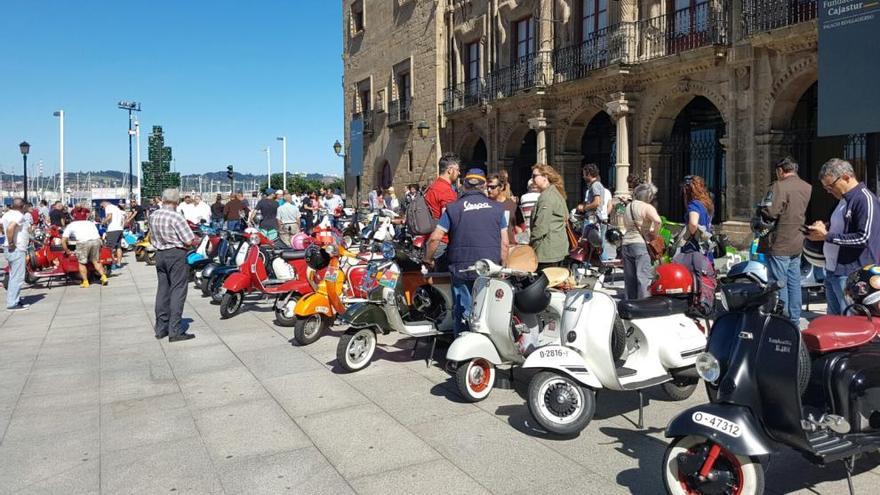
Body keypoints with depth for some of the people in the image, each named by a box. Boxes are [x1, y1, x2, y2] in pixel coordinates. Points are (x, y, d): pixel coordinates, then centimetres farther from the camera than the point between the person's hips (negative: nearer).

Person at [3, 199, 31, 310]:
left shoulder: (7, 214, 12)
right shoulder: (19, 215, -16)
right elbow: (10, 228, -31)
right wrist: (11, 243, -21)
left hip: (11, 250, 10)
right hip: (17, 250, -10)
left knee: (14, 276, 17)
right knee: (17, 277, -6)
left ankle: (16, 300, 25)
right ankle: (12, 303, -5)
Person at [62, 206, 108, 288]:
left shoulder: (70, 225, 25)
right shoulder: (91, 223, 33)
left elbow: (63, 241, 18)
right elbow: (98, 235, 26)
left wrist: (67, 251, 29)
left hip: (83, 242, -3)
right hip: (96, 240, 3)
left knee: (82, 263, 14)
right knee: (96, 261, 21)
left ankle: (85, 282, 15)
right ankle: (103, 276, 11)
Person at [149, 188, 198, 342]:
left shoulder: (153, 216, 5)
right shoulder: (176, 217, -17)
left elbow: (153, 238, 15)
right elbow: (190, 241, -17)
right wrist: (196, 240, 4)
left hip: (160, 254, 7)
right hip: (176, 254, -7)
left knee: (163, 289, 13)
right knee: (177, 291, -4)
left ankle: (161, 328, 19)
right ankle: (175, 331, -5)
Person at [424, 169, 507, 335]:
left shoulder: (453, 208, 0)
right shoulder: (496, 208, 5)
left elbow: (435, 238, -5)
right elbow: (504, 243, 3)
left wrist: (428, 259, 10)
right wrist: (503, 266, 14)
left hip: (462, 270, -1)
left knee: (462, 313, 7)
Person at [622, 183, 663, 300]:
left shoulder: (628, 206, 16)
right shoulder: (647, 207, -8)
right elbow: (657, 220, -26)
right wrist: (654, 232, -10)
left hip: (626, 243, 7)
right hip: (641, 244, -7)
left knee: (629, 278, 12)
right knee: (644, 277, -9)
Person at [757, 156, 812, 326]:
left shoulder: (780, 186, -15)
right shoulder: (808, 188, 10)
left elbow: (770, 212, -22)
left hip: (779, 244, -8)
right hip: (797, 244, 8)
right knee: (794, 283, 14)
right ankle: (794, 321, 21)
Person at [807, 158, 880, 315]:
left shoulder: (865, 199, -14)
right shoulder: (844, 199, 15)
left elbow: (863, 238, -22)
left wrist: (826, 236, -17)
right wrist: (824, 228, 9)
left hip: (850, 277, -9)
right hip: (832, 271, 9)